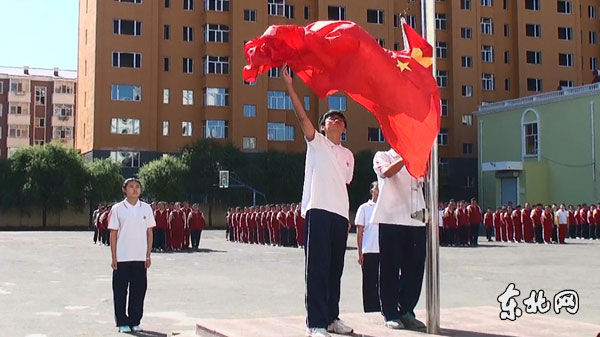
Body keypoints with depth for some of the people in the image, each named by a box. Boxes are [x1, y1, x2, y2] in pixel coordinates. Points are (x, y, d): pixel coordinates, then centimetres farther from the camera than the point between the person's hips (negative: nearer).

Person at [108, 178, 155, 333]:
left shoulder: (146, 208, 6)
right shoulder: (117, 209, 0)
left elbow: (149, 232, 8)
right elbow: (113, 234, 0)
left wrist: (148, 256, 3)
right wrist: (114, 258, -4)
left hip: (140, 258, 2)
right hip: (122, 258, -2)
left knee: (139, 290, 5)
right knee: (120, 291, 3)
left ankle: (135, 321, 17)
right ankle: (122, 322, 12)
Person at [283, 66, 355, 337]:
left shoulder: (348, 155, 23)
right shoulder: (316, 142, 7)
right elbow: (302, 116, -6)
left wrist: (346, 213, 13)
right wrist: (289, 85, -16)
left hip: (340, 214, 6)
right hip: (318, 210, -6)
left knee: (335, 268, 9)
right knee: (317, 267, -10)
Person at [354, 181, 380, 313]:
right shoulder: (364, 208, 5)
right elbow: (359, 232, 2)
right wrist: (360, 253, -4)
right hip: (369, 252, -2)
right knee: (369, 284, 2)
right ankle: (370, 310, 8)